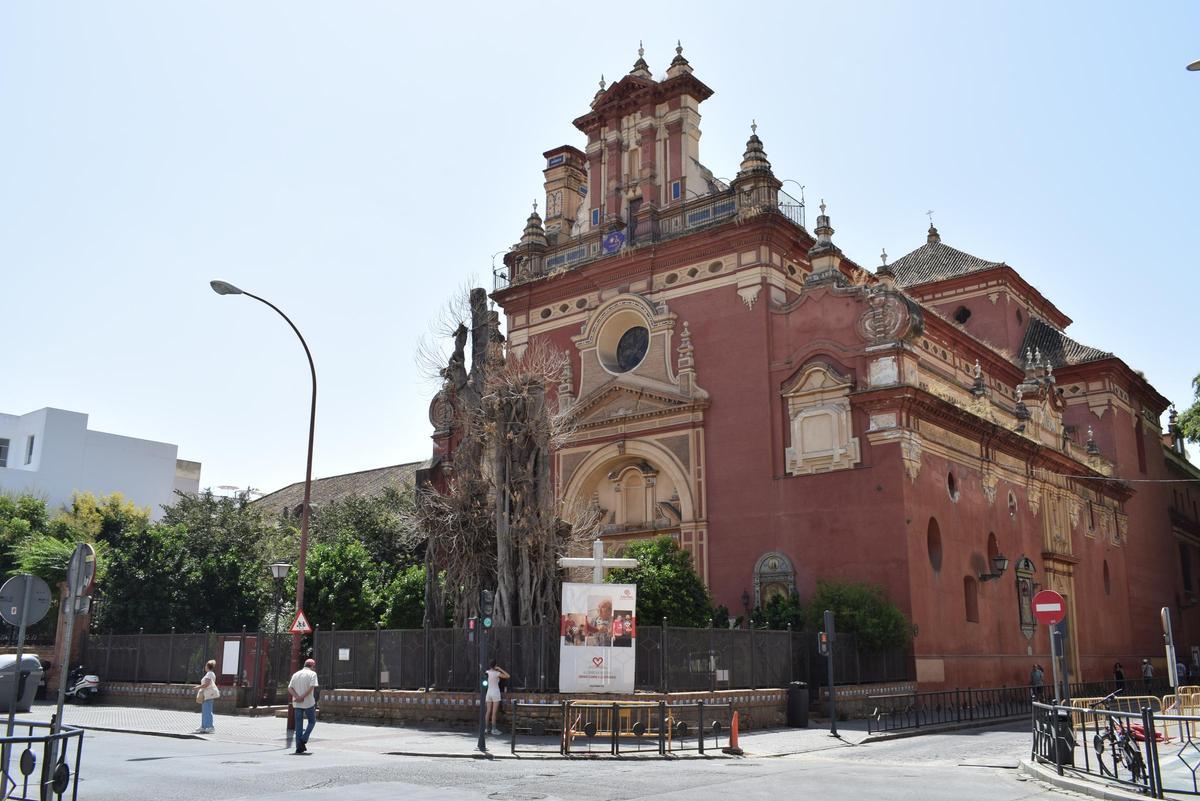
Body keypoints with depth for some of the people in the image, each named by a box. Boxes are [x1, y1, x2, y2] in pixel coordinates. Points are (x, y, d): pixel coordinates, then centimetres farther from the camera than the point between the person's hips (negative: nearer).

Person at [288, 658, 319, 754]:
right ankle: (303, 740, -5)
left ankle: (299, 747, 5)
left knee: (299, 725, 7)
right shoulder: (312, 674, -2)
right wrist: (303, 697, -14)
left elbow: (290, 688, 2)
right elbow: (311, 687, -16)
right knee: (312, 721, 12)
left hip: (297, 704, 4)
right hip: (309, 703, -4)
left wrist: (297, 697, -9)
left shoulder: (295, 674, 13)